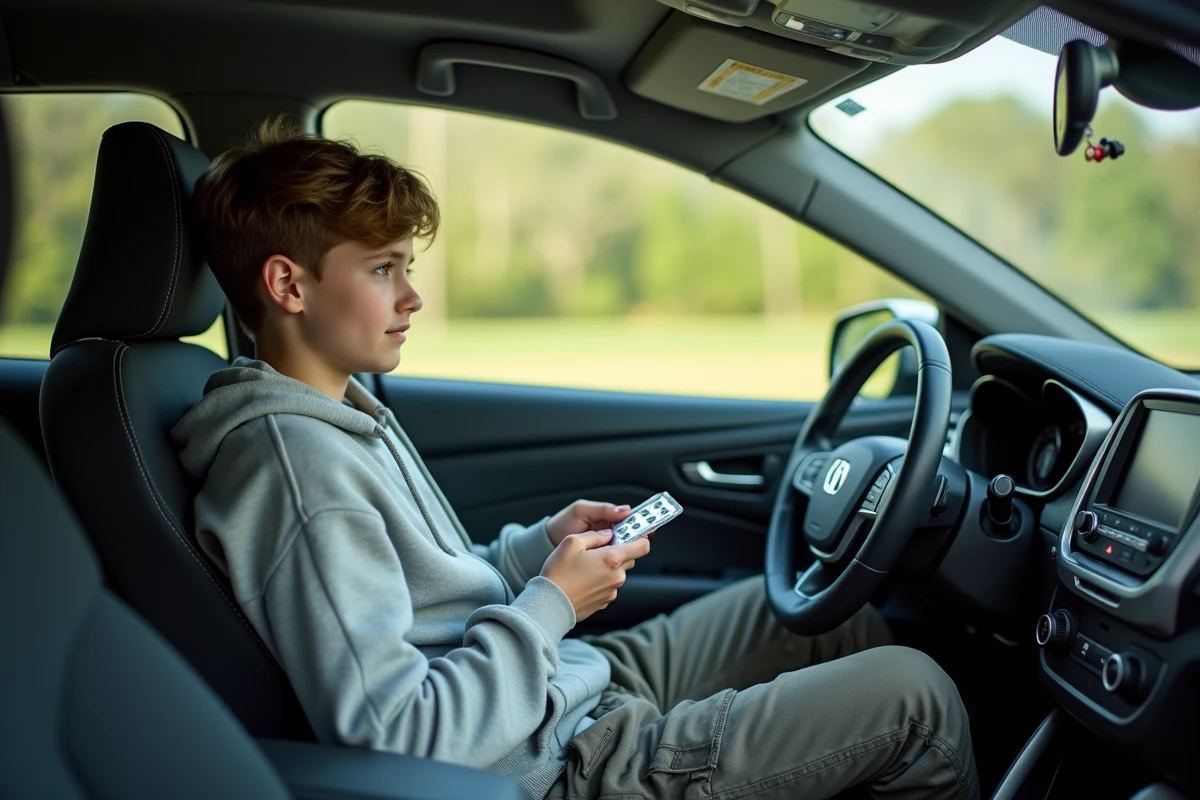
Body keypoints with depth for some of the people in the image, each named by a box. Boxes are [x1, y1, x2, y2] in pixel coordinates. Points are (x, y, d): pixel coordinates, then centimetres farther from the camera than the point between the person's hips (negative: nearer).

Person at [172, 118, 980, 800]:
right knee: (913, 692, -5)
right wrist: (551, 605, -19)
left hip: (586, 679, 10)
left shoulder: (338, 409, 7)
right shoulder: (298, 463, -25)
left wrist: (541, 545, 1)